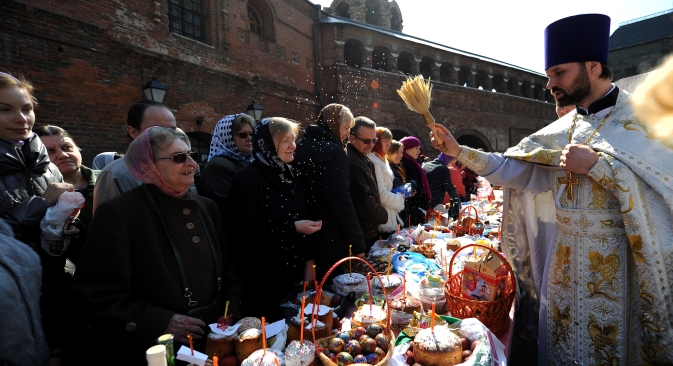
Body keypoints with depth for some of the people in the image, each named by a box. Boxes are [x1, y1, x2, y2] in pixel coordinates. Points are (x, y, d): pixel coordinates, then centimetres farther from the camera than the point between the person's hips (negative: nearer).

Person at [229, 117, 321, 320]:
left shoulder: (291, 176, 9)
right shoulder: (248, 179, -14)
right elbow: (244, 235, -17)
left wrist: (308, 262, 2)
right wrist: (291, 228, -22)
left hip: (294, 274, 7)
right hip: (262, 280, -6)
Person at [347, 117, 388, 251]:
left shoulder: (364, 159, 12)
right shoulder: (352, 162, -22)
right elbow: (364, 202, -26)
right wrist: (383, 215, -9)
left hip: (369, 231, 10)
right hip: (360, 234, -10)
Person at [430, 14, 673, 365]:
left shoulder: (644, 118, -9)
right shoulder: (561, 130, 7)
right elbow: (514, 169, 2)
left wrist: (596, 164, -24)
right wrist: (460, 151, -5)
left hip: (616, 261, -5)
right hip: (562, 254, 5)